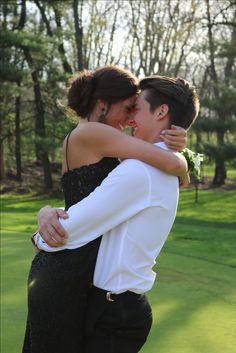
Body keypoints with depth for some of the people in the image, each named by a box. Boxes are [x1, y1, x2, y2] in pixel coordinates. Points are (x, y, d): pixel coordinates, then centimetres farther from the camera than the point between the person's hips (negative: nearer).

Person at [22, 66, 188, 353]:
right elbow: (172, 164, -19)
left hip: (61, 271, 10)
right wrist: (181, 170, 5)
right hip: (63, 277, -10)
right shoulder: (91, 133, -14)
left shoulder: (80, 141, 15)